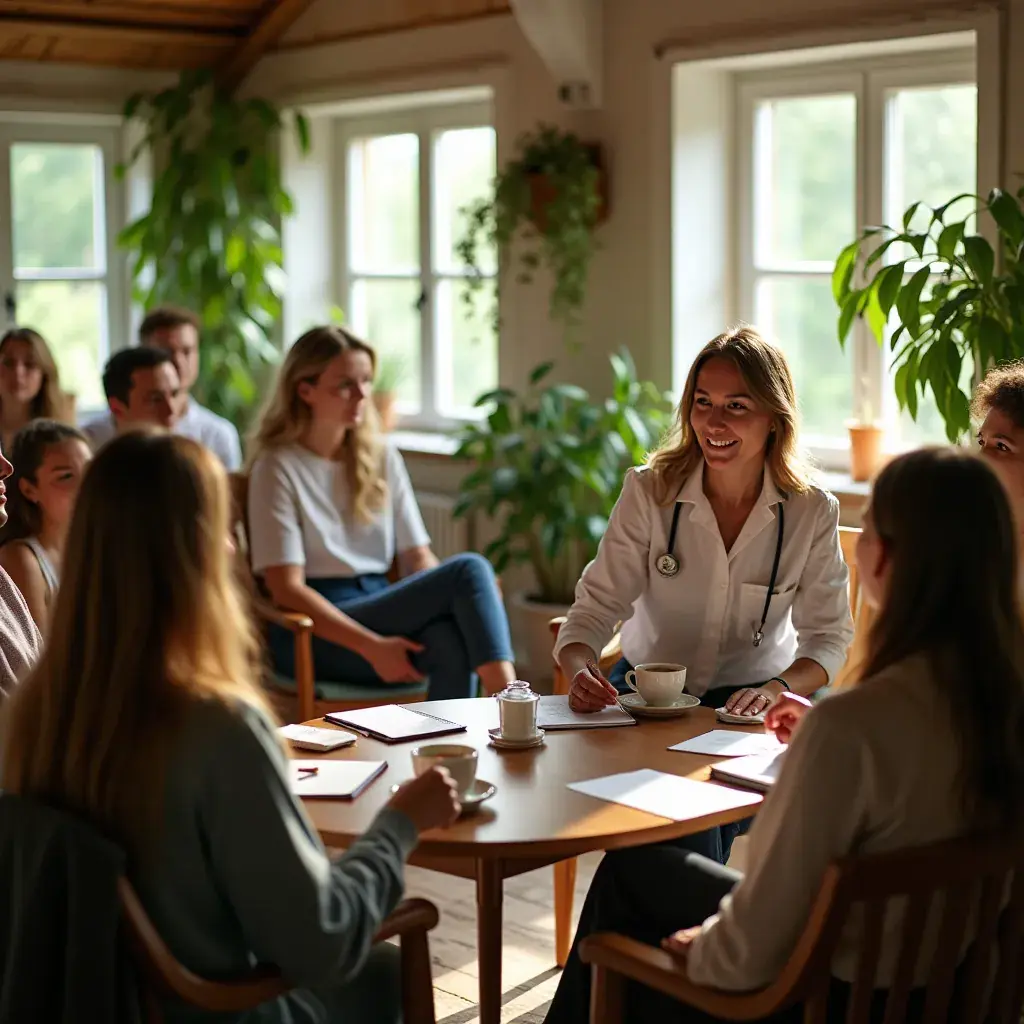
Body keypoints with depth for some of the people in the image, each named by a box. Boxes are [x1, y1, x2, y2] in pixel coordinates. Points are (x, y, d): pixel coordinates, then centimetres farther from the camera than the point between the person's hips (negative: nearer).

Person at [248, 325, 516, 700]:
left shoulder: (382, 458, 14)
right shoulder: (278, 468, -3)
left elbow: (418, 560, 10)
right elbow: (286, 589, -10)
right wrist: (372, 648, -21)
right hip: (318, 632, -5)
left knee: (450, 641, -34)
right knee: (469, 570, -28)